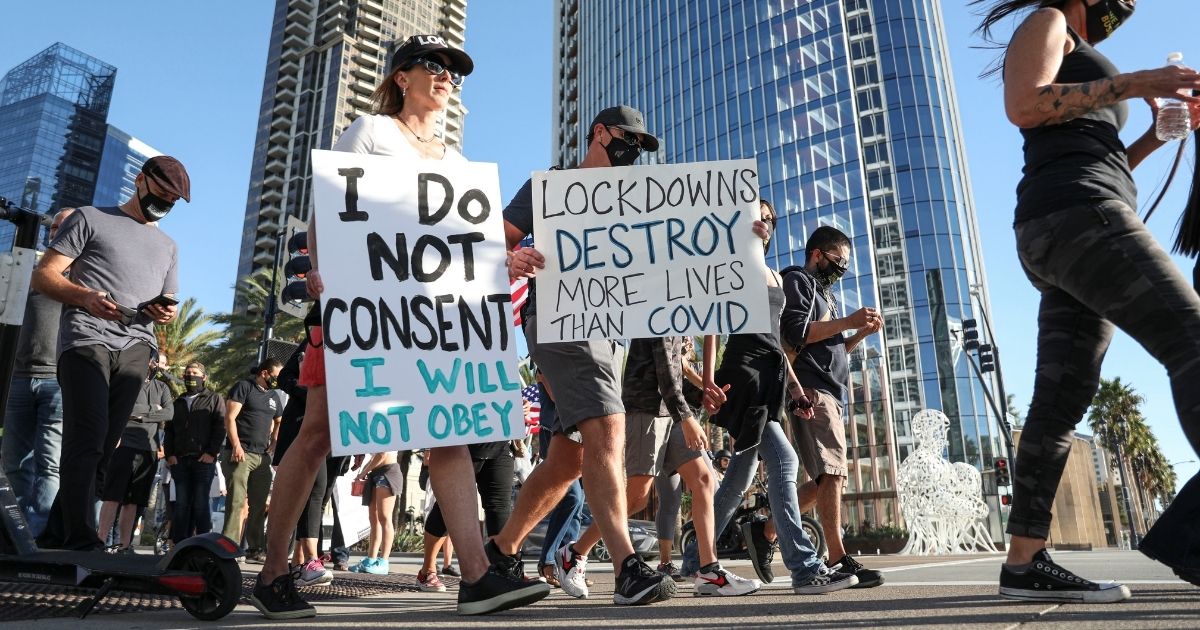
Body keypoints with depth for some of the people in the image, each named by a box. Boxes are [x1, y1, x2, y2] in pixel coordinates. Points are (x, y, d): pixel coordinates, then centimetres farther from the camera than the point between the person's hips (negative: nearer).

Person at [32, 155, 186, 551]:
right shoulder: (91, 219, 13)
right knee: (88, 439, -16)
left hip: (135, 348, 4)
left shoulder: (168, 247, 28)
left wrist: (166, 312, 3)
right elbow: (43, 276, 6)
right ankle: (81, 540, -18)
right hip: (87, 339, -4)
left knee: (103, 447, 0)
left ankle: (55, 536, 7)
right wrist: (84, 296, -14)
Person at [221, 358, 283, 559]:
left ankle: (254, 548, 12)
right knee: (237, 501, -14)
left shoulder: (273, 396, 21)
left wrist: (274, 442, 15)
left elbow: (279, 422, 33)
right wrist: (236, 445, -16)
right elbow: (230, 417, -7)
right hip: (240, 453, -7)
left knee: (259, 504, 6)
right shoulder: (243, 387, 1)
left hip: (262, 457, 7)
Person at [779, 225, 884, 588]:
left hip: (830, 394, 10)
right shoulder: (798, 280, 2)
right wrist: (848, 321, -11)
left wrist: (862, 333, 14)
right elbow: (795, 333, -14)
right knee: (832, 472, -17)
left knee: (826, 478, 9)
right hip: (810, 389, -10)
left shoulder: (824, 293, 31)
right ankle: (839, 559, -18)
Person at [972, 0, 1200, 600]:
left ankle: (1025, 562, -5)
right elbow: (1023, 105, -10)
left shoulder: (1078, 58, 38)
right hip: (1074, 216, -9)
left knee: (1061, 399, -2)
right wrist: (1133, 82, -7)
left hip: (1064, 233, 9)